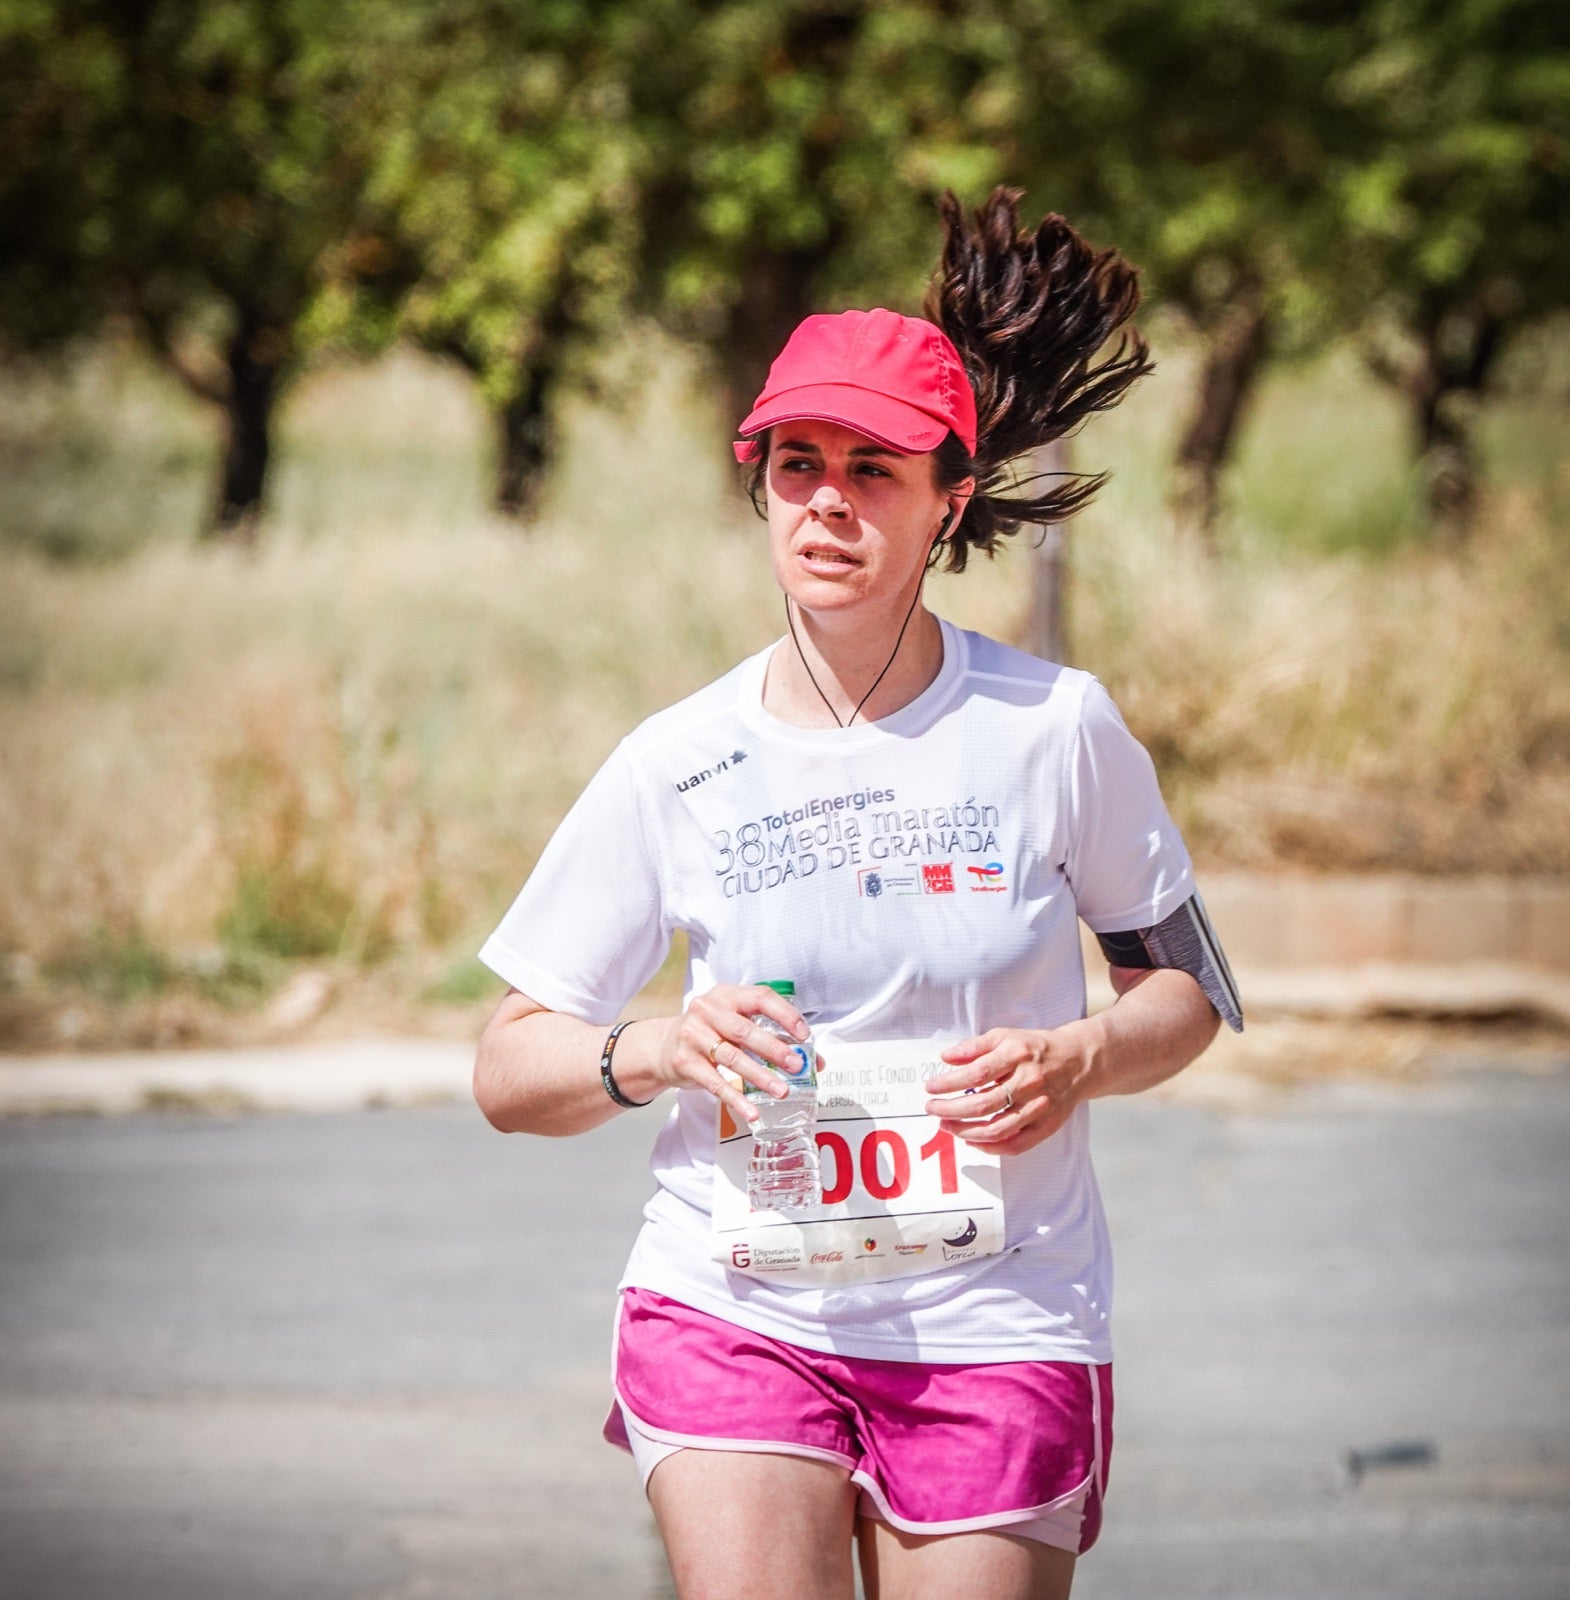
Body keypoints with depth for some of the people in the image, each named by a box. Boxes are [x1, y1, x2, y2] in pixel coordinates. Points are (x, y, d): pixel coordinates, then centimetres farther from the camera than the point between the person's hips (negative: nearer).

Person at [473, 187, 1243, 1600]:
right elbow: (508, 1071, 4)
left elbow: (1187, 988, 9)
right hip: (732, 1310, 0)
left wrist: (1078, 1058, -12)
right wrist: (662, 1051, -16)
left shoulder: (1055, 727, -2)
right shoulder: (679, 764, -1)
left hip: (997, 1332, 0)